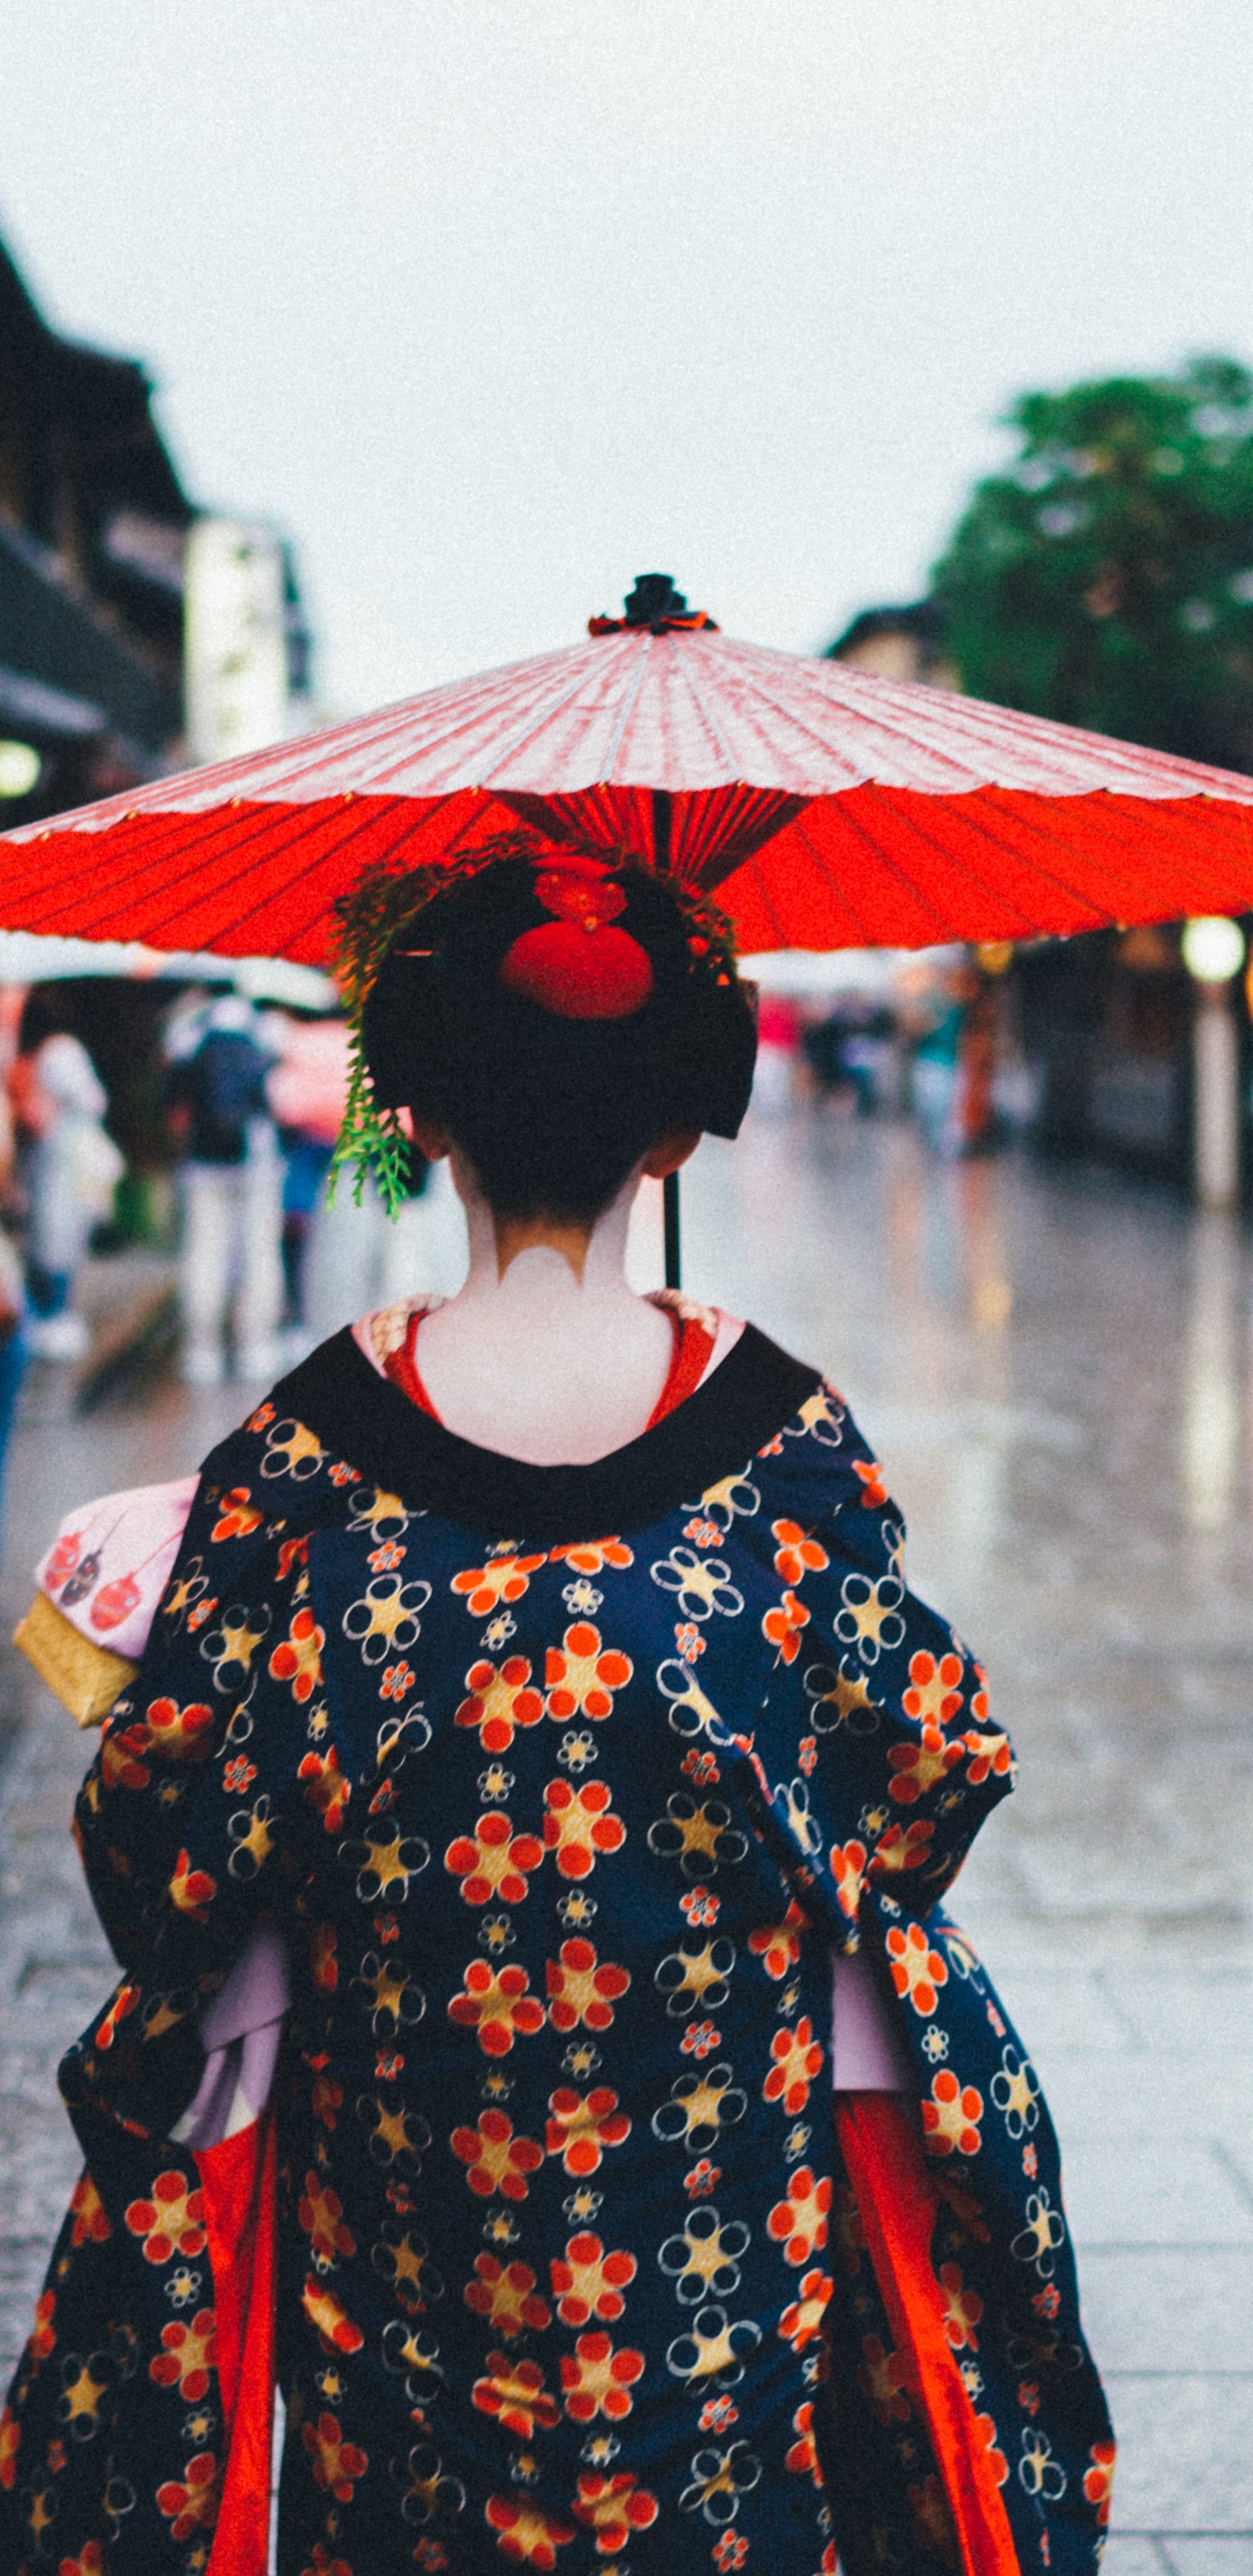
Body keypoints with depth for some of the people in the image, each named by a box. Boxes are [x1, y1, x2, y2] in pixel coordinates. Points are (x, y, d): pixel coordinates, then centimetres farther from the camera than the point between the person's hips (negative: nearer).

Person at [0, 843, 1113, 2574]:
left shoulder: (304, 1453, -18)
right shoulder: (787, 1438, -15)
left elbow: (166, 1830, -10)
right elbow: (932, 1770, -5)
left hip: (398, 2188, 0)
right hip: (722, 2169, 1)